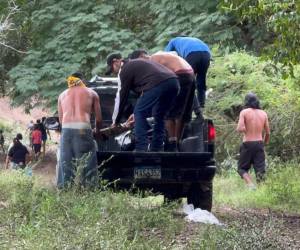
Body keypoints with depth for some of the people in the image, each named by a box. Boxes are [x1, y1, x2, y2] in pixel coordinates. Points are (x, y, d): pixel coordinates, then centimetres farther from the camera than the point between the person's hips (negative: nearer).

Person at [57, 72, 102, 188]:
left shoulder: (63, 95, 24)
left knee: (66, 161, 6)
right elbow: (98, 118, 19)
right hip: (83, 129, -3)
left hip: (66, 129, 3)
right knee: (86, 163, -2)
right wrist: (97, 130, 37)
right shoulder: (91, 93, 18)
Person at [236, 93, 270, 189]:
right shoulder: (263, 113, 7)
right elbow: (267, 132, 9)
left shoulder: (244, 112, -5)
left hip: (247, 144, -3)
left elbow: (240, 129, -16)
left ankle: (250, 184, -16)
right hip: (259, 143, 3)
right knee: (260, 169, 5)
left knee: (242, 168, 8)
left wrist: (245, 130, 6)